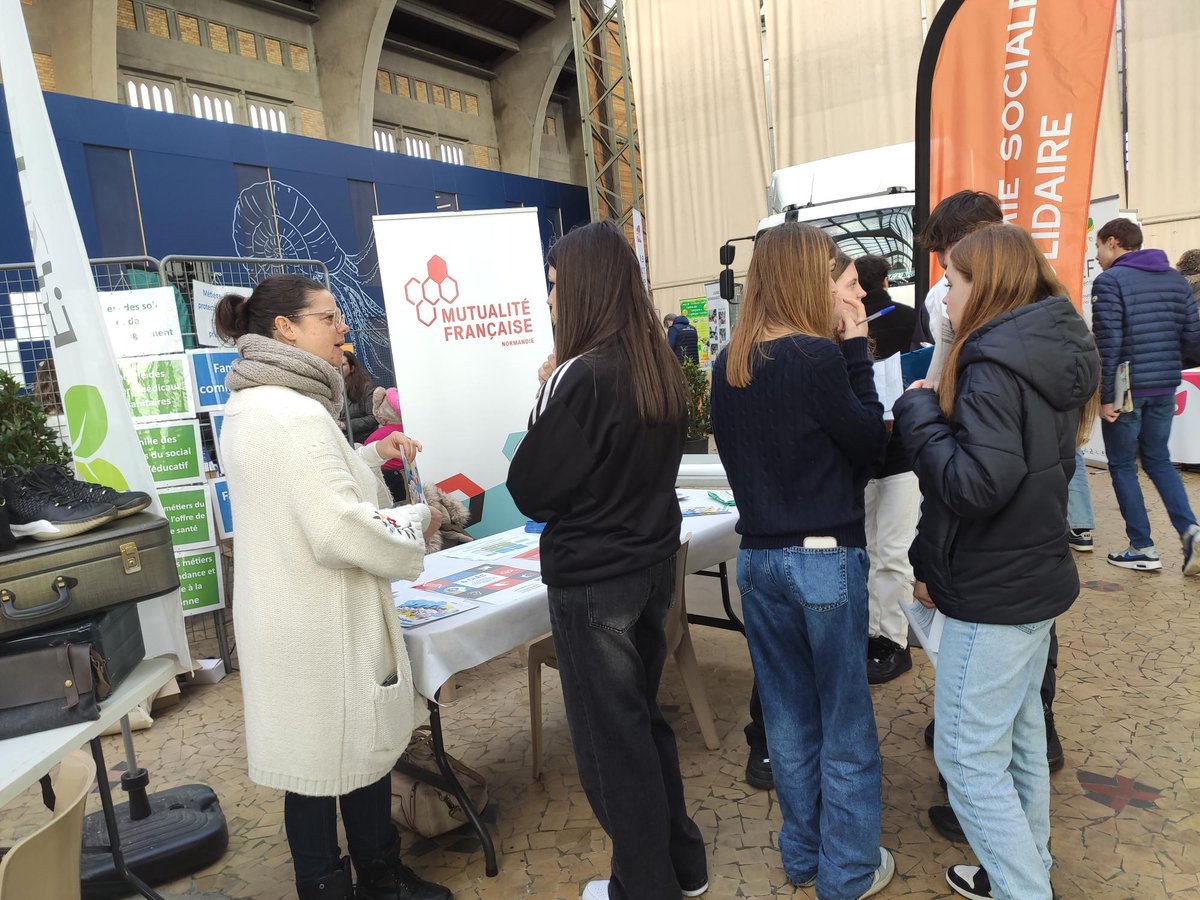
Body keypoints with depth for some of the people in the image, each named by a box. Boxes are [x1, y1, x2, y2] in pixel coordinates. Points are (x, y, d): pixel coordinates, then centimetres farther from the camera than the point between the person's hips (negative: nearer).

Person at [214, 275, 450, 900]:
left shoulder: (248, 407, 10)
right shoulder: (294, 414, -24)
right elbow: (341, 531, -28)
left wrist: (371, 457, 14)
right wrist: (417, 520, -12)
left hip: (285, 612, 10)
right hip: (319, 629, -10)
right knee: (336, 756, 8)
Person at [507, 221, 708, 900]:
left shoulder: (580, 377, -21)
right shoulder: (661, 367, 3)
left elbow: (532, 492, -13)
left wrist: (540, 413, -1)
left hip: (592, 581, -8)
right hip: (654, 563, 8)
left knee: (611, 737, 10)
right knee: (644, 717, 23)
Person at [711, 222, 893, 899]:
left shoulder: (729, 366, 3)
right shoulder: (818, 356, -18)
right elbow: (870, 443, -8)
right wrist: (856, 348, -6)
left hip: (758, 557, 6)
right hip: (826, 558, -6)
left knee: (789, 717, 19)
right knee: (845, 723, 12)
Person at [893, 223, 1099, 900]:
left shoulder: (994, 364, -21)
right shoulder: (1058, 352, 9)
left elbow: (976, 483, -29)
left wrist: (919, 410, -16)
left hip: (993, 594, -10)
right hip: (1039, 575, 10)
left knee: (970, 756, 2)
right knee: (1020, 734, 22)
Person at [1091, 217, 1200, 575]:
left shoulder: (1110, 280, -11)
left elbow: (1107, 343, -17)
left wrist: (1105, 396, -14)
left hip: (1126, 389, -6)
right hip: (1165, 388, 6)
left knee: (1122, 466, 6)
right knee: (1159, 460, 19)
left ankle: (1143, 549, 10)